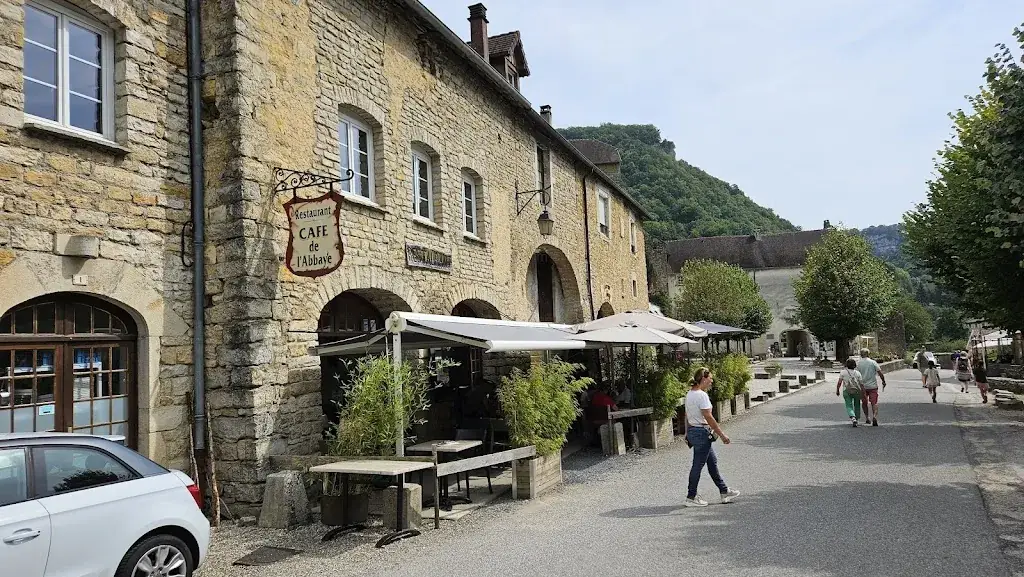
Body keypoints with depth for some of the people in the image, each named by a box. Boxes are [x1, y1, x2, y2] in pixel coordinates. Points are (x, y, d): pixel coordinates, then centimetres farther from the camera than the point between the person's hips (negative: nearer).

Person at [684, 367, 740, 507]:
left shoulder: (690, 394, 9)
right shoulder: (701, 395, -20)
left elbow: (687, 416, 13)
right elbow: (709, 418, -20)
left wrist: (688, 434, 19)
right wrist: (722, 435, -14)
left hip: (692, 431, 10)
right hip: (701, 432, -10)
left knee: (712, 462, 17)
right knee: (698, 465, 1)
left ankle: (724, 492, 27)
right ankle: (691, 497, 11)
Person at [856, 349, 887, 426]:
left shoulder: (858, 363, -3)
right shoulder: (873, 362, -4)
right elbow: (880, 373, -7)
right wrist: (883, 381, 6)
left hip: (863, 386, 1)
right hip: (873, 385, -1)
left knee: (865, 402, 17)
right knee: (874, 403, -1)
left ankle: (867, 418, 19)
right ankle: (874, 416, -20)